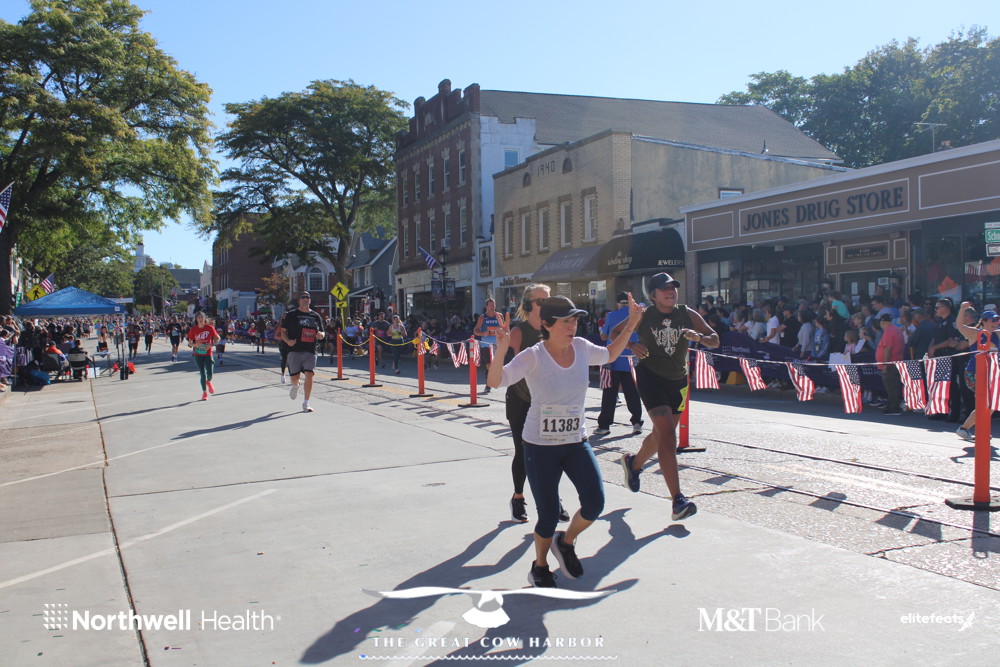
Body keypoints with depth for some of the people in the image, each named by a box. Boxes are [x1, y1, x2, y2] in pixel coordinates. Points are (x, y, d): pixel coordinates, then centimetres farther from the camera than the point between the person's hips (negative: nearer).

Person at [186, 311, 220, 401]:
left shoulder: (210, 328, -6)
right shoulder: (193, 329, -2)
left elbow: (217, 338, 2)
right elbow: (190, 342, 4)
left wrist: (211, 344, -13)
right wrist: (195, 345, -18)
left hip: (208, 353, -1)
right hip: (198, 354, 1)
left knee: (210, 373, -10)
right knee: (202, 374, 2)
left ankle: (208, 382, 27)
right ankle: (204, 392, 18)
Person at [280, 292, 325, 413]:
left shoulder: (316, 316, 12)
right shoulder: (291, 315, 5)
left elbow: (322, 332, 19)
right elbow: (283, 331, 5)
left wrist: (321, 334, -5)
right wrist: (287, 341, -14)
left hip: (310, 351, 1)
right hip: (295, 350, -1)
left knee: (309, 375, -12)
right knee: (294, 377, 3)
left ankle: (306, 403, -2)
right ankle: (295, 386, 42)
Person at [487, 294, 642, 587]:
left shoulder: (581, 347, -1)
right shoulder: (533, 356, -17)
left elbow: (609, 355, 21)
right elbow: (495, 381, -28)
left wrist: (630, 326, 15)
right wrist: (501, 348, -43)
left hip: (576, 442, 5)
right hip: (540, 446, -5)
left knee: (595, 503, -7)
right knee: (548, 516, -1)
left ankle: (566, 542, 26)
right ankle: (539, 566, 30)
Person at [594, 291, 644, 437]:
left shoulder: (612, 316, -3)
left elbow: (604, 337, 5)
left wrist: (601, 328, 23)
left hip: (614, 359, -2)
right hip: (631, 360, 2)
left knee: (610, 393, 2)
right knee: (632, 393, 10)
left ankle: (604, 425, 4)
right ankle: (637, 422, 10)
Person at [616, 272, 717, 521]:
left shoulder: (688, 315, 1)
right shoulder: (644, 316, -6)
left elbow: (715, 340, 3)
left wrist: (699, 337, -20)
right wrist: (631, 345, -18)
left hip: (677, 381, 5)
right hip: (651, 377, -5)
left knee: (661, 435, 18)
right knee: (668, 436, -17)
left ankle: (633, 463, 50)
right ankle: (678, 501, -18)